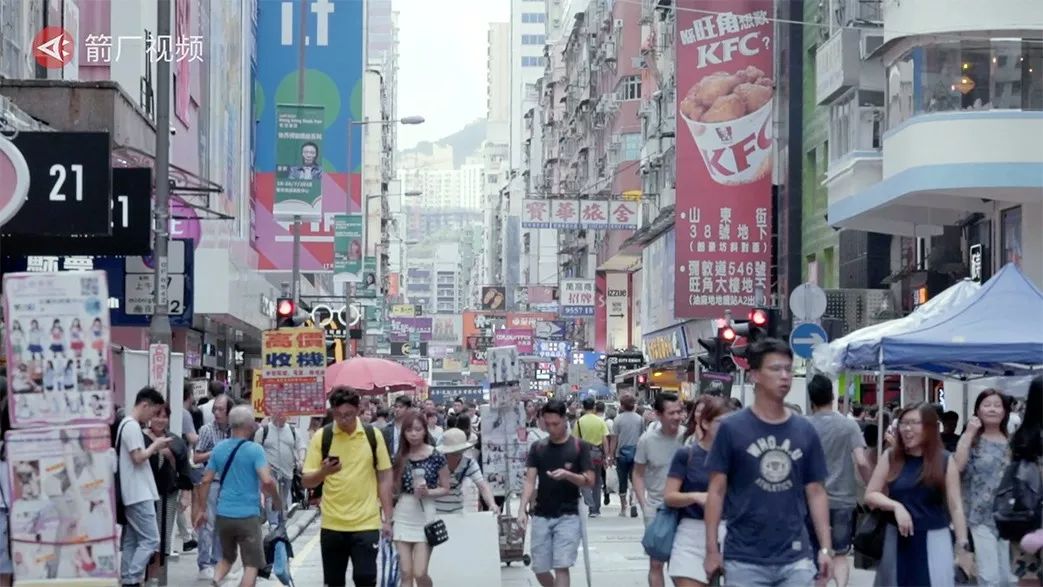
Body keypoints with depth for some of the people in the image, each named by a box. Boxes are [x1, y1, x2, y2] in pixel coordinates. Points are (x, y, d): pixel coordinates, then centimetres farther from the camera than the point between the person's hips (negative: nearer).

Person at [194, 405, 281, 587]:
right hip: (248, 516, -5)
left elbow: (206, 481, 6)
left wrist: (201, 510, 15)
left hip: (223, 515, 5)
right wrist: (278, 500, -1)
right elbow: (267, 481, -19)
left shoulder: (219, 448, 5)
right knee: (252, 565, 4)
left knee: (227, 558, 24)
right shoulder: (254, 449, -11)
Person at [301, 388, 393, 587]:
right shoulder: (321, 437, -2)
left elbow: (384, 478, 5)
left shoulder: (373, 436, -1)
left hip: (366, 524, -1)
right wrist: (323, 472, -23)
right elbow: (306, 481, -1)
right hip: (332, 524, 1)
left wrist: (387, 519, 1)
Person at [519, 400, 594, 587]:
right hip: (541, 516, 3)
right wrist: (522, 508, -15)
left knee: (561, 567, -12)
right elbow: (530, 481, 0)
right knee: (540, 569, 5)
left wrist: (568, 475, -22)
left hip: (568, 516, -3)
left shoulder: (579, 447, -2)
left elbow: (590, 481, -4)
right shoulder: (537, 448, 6)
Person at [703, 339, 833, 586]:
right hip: (745, 559, -3)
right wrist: (712, 548, -5)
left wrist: (826, 547, 3)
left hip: (795, 558, 3)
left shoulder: (805, 431, 6)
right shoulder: (732, 428, -3)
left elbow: (816, 492, 10)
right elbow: (717, 491, -1)